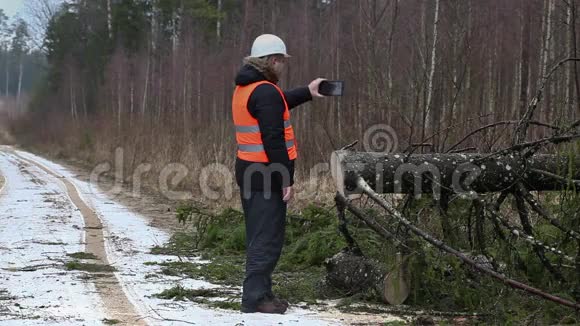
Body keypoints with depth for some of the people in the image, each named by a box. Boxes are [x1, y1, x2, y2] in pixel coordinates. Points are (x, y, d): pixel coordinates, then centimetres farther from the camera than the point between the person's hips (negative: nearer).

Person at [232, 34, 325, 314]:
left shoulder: (245, 89, 13)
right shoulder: (266, 91, -18)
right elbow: (273, 140, -22)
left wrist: (307, 93, 38)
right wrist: (286, 180, -19)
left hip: (249, 171, 10)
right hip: (266, 174, -10)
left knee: (259, 236, 17)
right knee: (268, 238, -5)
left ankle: (260, 293, 24)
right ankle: (255, 297, -4)